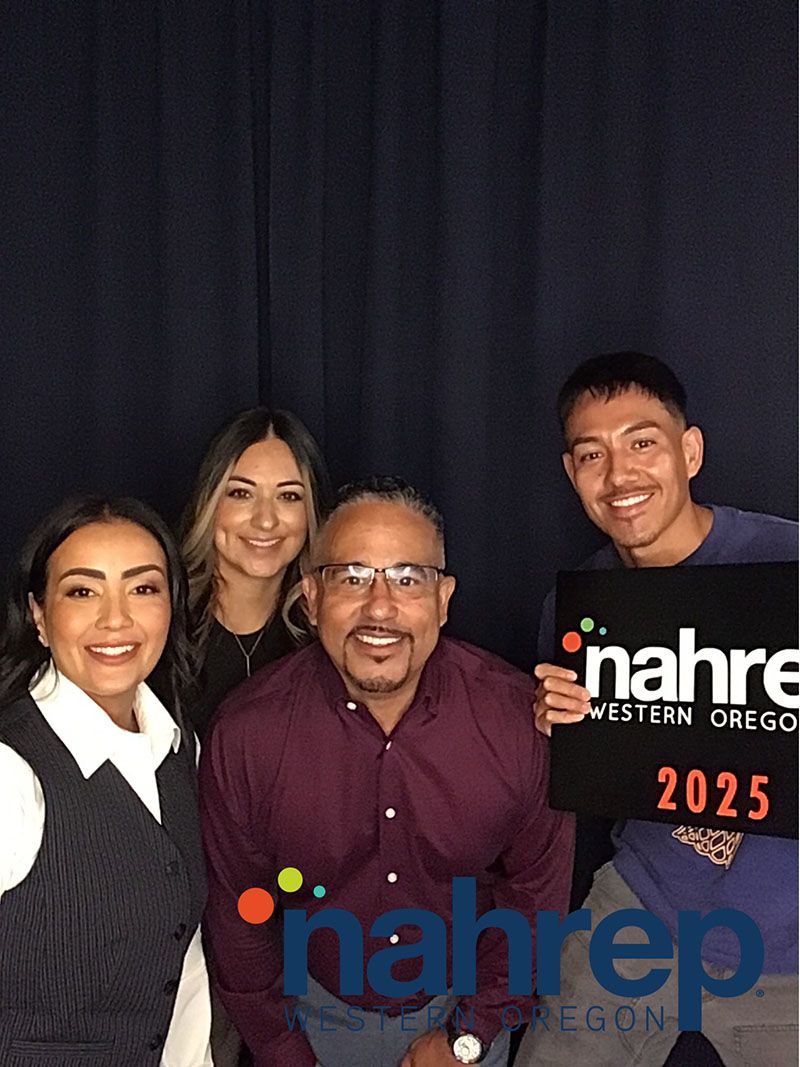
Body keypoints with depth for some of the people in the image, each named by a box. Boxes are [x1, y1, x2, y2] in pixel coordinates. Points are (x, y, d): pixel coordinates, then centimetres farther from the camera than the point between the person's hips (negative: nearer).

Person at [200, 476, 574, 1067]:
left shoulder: (516, 715, -21)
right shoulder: (246, 733, -21)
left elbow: (536, 883, -8)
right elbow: (239, 914, -8)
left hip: (464, 1007, 0)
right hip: (316, 1012, 0)